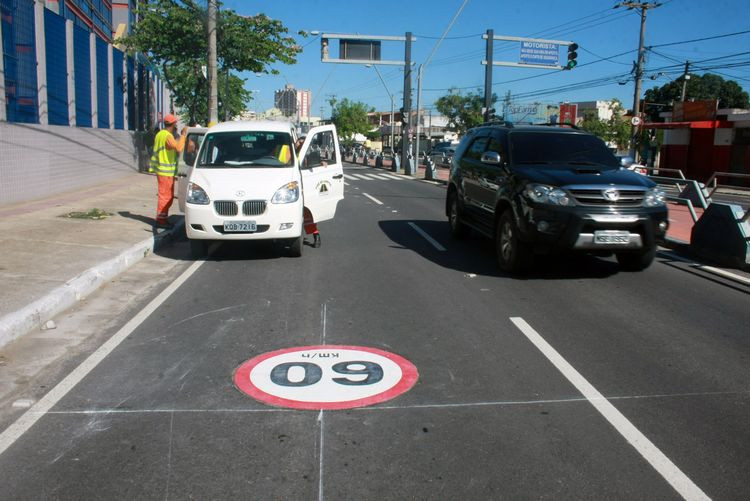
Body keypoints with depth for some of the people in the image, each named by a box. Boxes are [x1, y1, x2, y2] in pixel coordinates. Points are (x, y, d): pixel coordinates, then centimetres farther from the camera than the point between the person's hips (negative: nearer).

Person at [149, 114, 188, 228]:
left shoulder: (160, 134, 14)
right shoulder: (168, 136, -18)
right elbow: (178, 149, -29)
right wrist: (183, 135, -20)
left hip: (162, 170, 10)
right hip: (166, 171, -10)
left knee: (168, 196, 16)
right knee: (165, 196, -4)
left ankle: (162, 218, 23)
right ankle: (161, 220, 0)